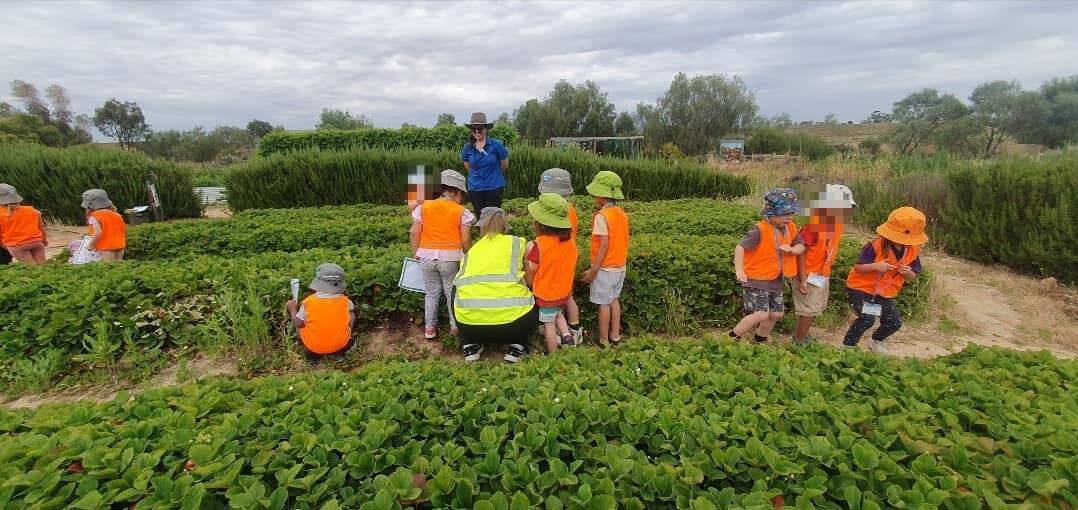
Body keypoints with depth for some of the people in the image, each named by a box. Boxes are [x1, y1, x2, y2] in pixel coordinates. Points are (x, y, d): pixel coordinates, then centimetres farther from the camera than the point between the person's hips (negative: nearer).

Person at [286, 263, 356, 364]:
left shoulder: (308, 301, -19)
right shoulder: (345, 301, -14)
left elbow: (298, 323, -9)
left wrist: (292, 309, 8)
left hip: (313, 347, 0)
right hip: (340, 345, 0)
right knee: (351, 313, 20)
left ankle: (312, 355, 17)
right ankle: (339, 353, 20)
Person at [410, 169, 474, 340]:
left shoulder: (423, 207, 4)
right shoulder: (461, 211, -3)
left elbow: (415, 233, 3)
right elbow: (466, 239, -6)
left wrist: (417, 254, 14)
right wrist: (466, 256, 12)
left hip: (427, 256, 3)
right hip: (451, 258, -3)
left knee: (432, 293, 17)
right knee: (452, 293, 14)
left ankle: (429, 328, 23)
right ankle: (455, 326, 21)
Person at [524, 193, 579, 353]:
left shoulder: (538, 245, -26)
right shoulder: (570, 241, -9)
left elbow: (530, 274, -17)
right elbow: (572, 269, 3)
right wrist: (567, 289, 16)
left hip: (545, 295, -5)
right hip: (564, 293, 5)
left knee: (549, 324, 12)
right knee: (557, 312, 32)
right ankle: (566, 335, 15)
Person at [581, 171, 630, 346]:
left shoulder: (601, 216, -19)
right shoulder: (622, 213, 4)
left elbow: (604, 245, -22)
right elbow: (623, 241, 8)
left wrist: (593, 270, -18)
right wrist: (622, 261, 18)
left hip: (605, 268, -7)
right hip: (620, 266, 8)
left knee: (604, 304, 3)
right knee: (614, 300, 18)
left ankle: (604, 341, 12)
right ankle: (615, 335, 27)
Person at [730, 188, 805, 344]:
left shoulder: (791, 228, 1)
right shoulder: (760, 229, -22)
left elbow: (801, 247, 9)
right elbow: (740, 247, -25)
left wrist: (791, 249, -15)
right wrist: (739, 270, -37)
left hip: (776, 280, 8)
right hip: (756, 279, -8)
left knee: (777, 313, 14)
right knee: (761, 314, -15)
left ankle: (760, 340, 37)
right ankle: (732, 337, 3)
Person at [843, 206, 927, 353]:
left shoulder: (913, 250, -5)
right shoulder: (876, 245, -23)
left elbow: (912, 277, 4)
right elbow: (858, 267, -19)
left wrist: (908, 273, -20)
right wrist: (875, 266, -37)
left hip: (885, 293, 6)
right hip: (861, 288, -6)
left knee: (894, 322, 8)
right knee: (867, 319, -23)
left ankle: (876, 342, 38)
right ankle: (847, 345, -5)